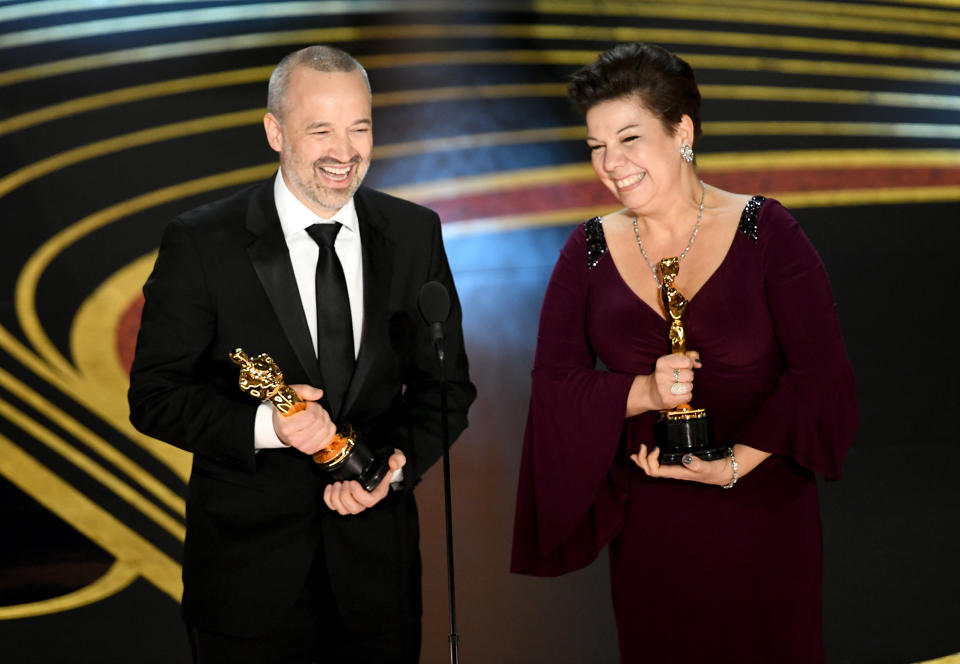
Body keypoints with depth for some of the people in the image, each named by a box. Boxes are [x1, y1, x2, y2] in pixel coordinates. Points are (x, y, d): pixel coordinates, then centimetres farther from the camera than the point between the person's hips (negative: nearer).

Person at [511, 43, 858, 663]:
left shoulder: (766, 232, -8)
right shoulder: (589, 251, -1)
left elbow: (820, 373, -9)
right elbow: (554, 381, -2)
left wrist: (735, 464, -18)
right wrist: (643, 392, -19)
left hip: (763, 510, -2)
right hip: (648, 521, 2)